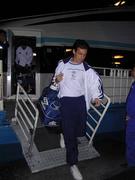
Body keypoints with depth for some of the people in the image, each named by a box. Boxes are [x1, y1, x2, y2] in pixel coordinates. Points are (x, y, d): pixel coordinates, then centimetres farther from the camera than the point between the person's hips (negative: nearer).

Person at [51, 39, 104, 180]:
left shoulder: (86, 68, 5)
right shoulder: (63, 64, 1)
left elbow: (96, 81, -1)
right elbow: (55, 81, 10)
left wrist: (96, 97, -15)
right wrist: (56, 80, -13)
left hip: (80, 101, 3)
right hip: (66, 101, -2)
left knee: (80, 131, 12)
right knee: (70, 134, -3)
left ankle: (65, 133, 47)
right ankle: (73, 163, 11)